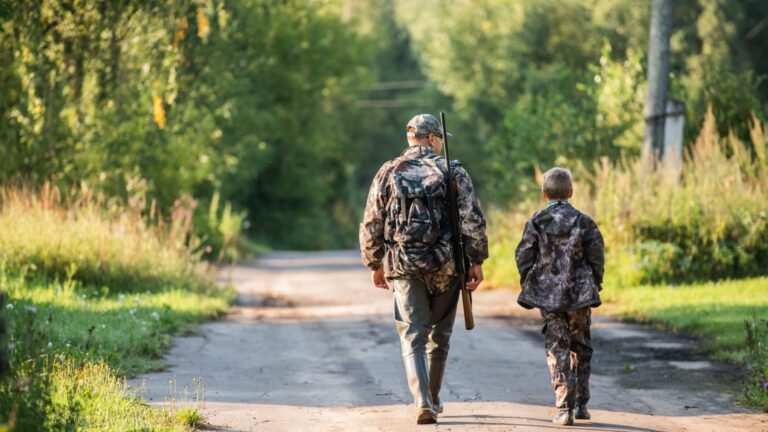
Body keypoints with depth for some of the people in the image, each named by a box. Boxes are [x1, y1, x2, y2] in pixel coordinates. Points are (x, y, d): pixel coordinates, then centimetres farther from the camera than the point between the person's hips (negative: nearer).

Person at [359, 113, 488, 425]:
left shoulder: (388, 173, 4)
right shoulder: (452, 171, -1)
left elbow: (371, 226, 6)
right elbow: (473, 220, -7)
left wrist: (375, 265, 15)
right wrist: (476, 261, -1)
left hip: (402, 267, 0)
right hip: (445, 266, 0)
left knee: (412, 337, 0)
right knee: (439, 335, 16)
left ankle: (423, 402, -19)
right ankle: (433, 400, 26)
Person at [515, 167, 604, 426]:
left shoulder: (536, 223, -2)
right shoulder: (584, 222, -2)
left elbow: (523, 257, -1)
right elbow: (596, 257, -1)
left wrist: (529, 285, 11)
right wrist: (595, 285, 11)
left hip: (548, 296, 0)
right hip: (580, 295, 0)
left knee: (557, 350, 2)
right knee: (580, 348, 16)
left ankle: (564, 408, -7)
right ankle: (580, 404, 18)